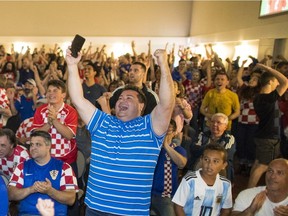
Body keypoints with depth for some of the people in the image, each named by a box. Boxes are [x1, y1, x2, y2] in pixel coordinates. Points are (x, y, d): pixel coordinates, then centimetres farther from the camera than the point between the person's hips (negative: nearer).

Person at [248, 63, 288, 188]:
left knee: (258, 163, 17)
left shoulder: (258, 98, 6)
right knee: (263, 166, -3)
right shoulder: (269, 98, -23)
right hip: (269, 138, -10)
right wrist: (268, 68, -23)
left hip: (262, 135, 10)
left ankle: (250, 189, 26)